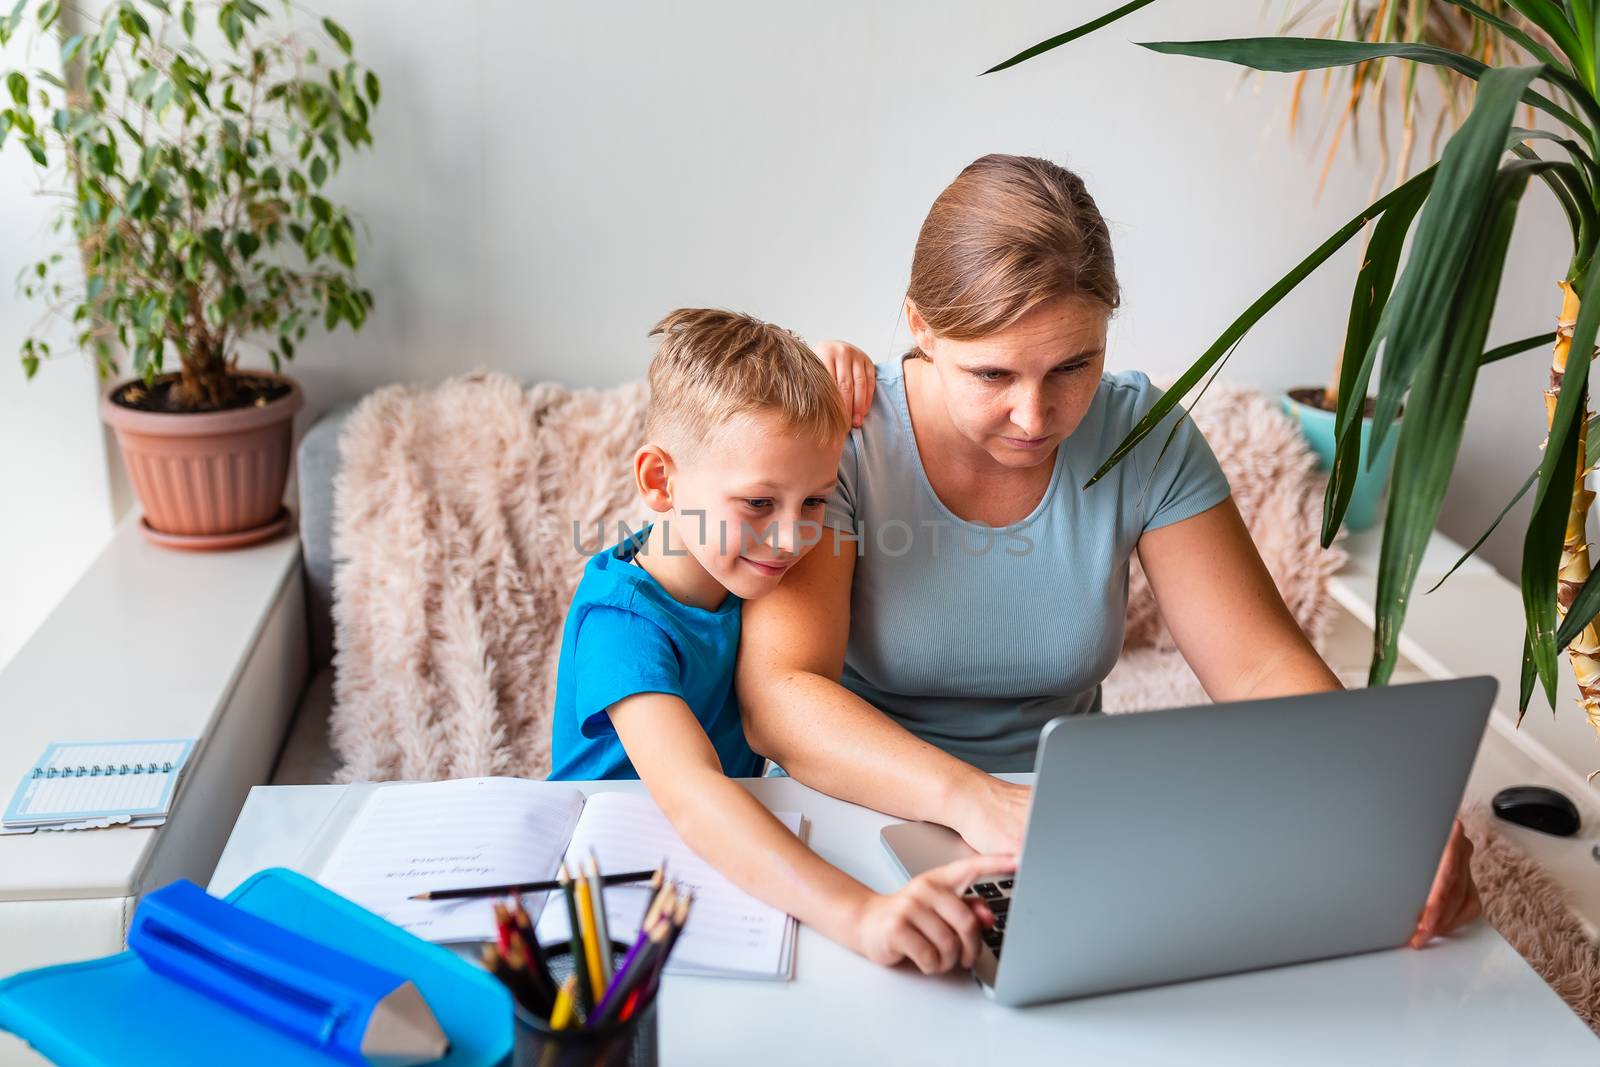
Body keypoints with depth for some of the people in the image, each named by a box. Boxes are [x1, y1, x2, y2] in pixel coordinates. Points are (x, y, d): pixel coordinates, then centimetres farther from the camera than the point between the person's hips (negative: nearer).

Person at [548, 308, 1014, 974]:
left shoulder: (737, 563, -5)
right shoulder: (622, 621, -26)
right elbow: (689, 795, -41)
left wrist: (833, 364, -8)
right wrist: (858, 914, -55)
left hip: (734, 858, 6)